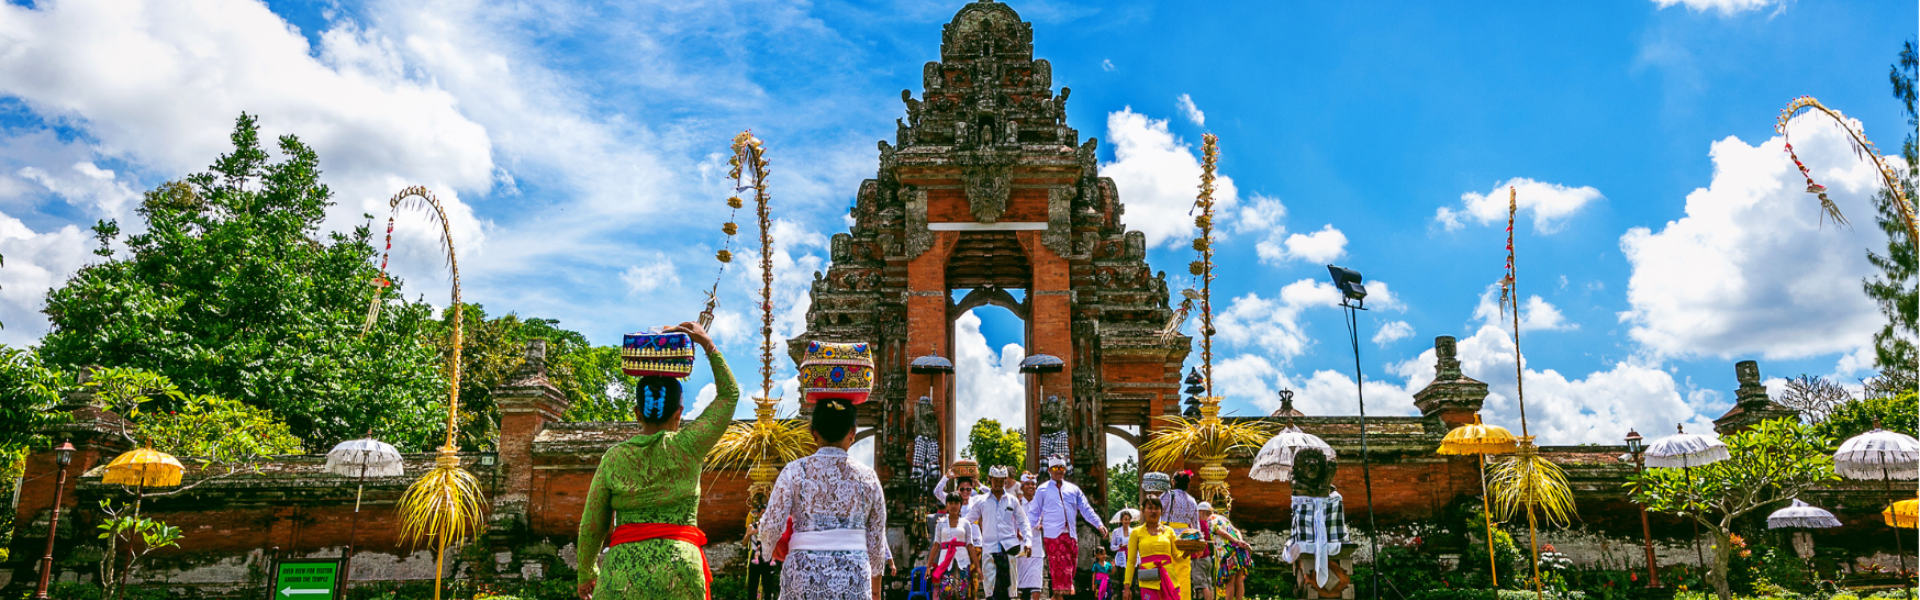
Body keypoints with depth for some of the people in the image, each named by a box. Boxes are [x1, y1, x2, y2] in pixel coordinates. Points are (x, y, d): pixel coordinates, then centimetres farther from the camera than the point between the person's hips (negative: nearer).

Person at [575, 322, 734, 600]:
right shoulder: (685, 447, -2)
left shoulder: (613, 458, 3)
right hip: (679, 564, -1)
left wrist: (586, 573, 23)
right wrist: (708, 344, 15)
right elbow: (729, 395, 9)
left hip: (623, 566, 1)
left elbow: (592, 526, 8)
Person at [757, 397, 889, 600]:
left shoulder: (795, 471, -2)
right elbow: (876, 540, 6)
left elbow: (771, 530, -6)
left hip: (804, 573, 0)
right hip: (854, 576, 1)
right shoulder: (867, 476, 2)